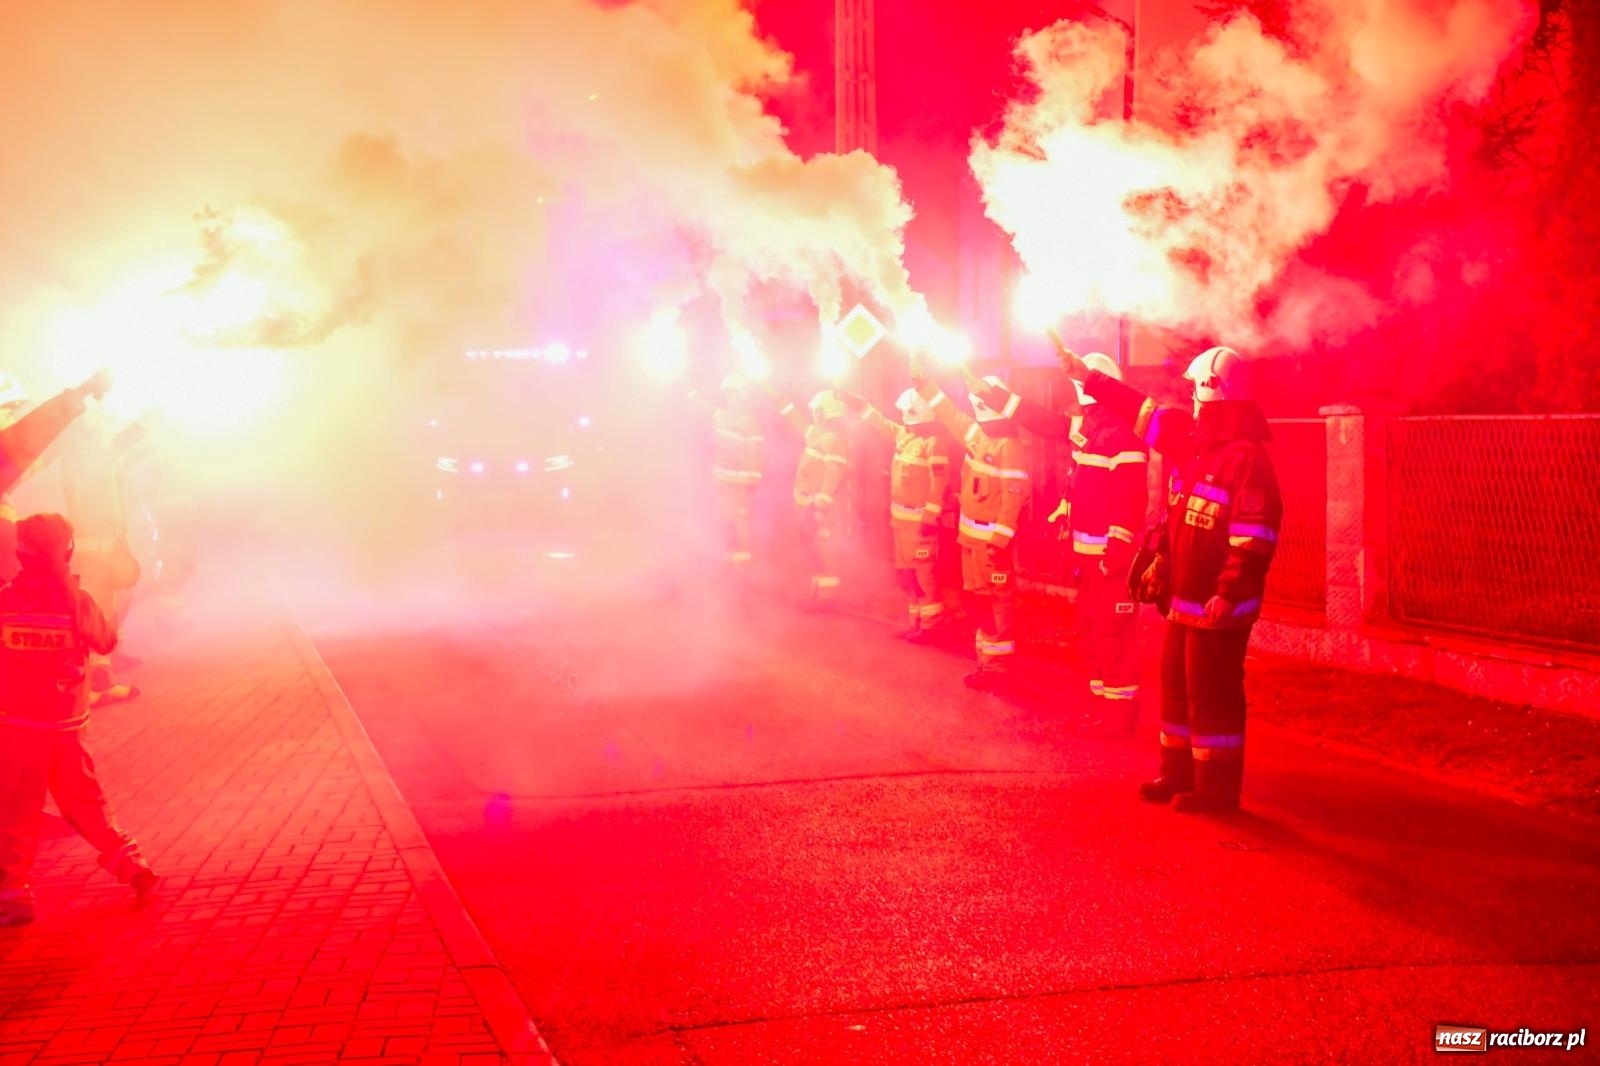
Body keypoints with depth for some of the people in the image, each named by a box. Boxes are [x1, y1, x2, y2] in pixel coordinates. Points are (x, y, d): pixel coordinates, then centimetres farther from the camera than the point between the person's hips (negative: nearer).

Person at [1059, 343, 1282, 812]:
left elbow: (1254, 539, -24)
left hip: (1217, 603, -10)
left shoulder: (1246, 456, -19)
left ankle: (1217, 787, 7)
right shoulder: (1195, 439, 9)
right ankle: (1179, 773, 28)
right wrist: (1087, 377, 21)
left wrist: (1229, 594, -27)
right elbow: (1143, 412, 20)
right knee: (1177, 685, 17)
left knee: (1212, 694, -2)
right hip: (1184, 597, 10)